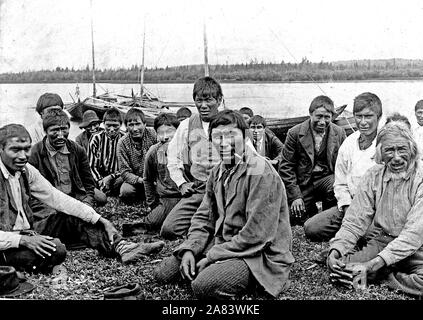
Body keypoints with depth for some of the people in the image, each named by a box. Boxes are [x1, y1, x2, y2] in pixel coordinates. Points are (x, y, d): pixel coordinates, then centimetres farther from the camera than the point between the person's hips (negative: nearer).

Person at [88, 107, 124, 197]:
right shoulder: (96, 138, 2)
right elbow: (91, 165, 0)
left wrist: (111, 177, -17)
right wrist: (100, 180, -17)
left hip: (117, 177, 1)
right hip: (100, 176, -1)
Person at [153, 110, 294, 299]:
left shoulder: (260, 172, -19)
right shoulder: (218, 172, 8)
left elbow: (255, 236, -23)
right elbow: (203, 218, 10)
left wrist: (212, 257, -17)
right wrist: (189, 249, -8)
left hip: (260, 254, -7)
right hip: (222, 244, 8)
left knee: (204, 285, -30)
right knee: (163, 273, 1)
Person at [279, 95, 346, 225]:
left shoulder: (339, 133, 0)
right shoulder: (294, 133, -7)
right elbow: (286, 167, -5)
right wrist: (295, 196, -13)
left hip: (327, 178, 1)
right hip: (303, 182, 0)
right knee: (294, 218, -16)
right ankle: (311, 209, 20)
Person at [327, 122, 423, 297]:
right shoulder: (374, 175, 1)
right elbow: (355, 221, 0)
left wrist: (373, 264, -30)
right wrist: (336, 249, -19)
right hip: (384, 241, 4)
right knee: (338, 265, -18)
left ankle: (383, 277, -9)